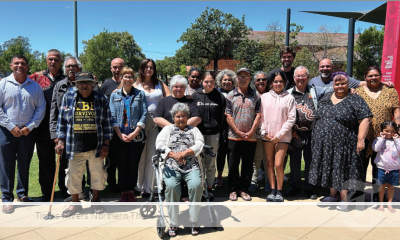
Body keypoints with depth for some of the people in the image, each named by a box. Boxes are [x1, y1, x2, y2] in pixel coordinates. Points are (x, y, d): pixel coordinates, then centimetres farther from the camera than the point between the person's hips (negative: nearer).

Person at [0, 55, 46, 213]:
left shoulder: (35, 86, 6)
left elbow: (41, 108, 3)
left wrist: (30, 127, -6)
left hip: (28, 132, 2)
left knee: (25, 164, 10)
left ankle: (22, 194, 25)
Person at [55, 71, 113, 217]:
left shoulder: (101, 99, 2)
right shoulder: (68, 97, 4)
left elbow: (107, 123, 2)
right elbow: (62, 120, 8)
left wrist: (106, 144, -2)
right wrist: (60, 141, 1)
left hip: (96, 147, 0)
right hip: (75, 147, 1)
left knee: (97, 174, 8)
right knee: (74, 175, 8)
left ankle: (95, 200, 31)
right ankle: (75, 204, 28)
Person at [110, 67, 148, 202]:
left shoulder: (140, 94, 7)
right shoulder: (114, 95, 10)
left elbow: (144, 115, -1)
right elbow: (112, 116, 4)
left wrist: (135, 132, -10)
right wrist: (120, 134, -8)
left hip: (136, 136, -1)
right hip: (120, 137, 1)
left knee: (133, 165, 4)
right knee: (122, 165, 4)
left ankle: (131, 191, 18)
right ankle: (123, 192, 17)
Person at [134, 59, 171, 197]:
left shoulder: (160, 84, 13)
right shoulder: (136, 85, 7)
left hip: (156, 123, 2)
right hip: (141, 122, -1)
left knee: (152, 157, 5)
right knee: (141, 156, 6)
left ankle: (147, 187, 14)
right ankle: (139, 186, 19)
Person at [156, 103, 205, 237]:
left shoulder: (194, 130, 22)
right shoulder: (168, 129, 21)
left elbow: (200, 144, 4)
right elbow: (159, 144, 5)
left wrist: (185, 152, -11)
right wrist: (174, 155, -10)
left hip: (191, 165, 1)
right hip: (171, 165, 0)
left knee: (196, 185, -28)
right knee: (171, 186, -30)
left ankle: (193, 222, -12)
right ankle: (173, 223, -15)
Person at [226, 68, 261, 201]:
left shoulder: (256, 95, 7)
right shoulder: (231, 95, 4)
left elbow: (258, 115, 1)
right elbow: (228, 116, -1)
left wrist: (251, 132, -9)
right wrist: (238, 132, -8)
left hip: (251, 137, 1)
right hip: (234, 136, -1)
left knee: (248, 165, 8)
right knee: (233, 165, 5)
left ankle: (244, 189, 22)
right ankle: (233, 190, 19)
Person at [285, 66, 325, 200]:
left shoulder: (315, 91, 9)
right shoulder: (288, 93, 7)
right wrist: (291, 130, -4)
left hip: (312, 132, 0)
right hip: (295, 133, 0)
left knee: (310, 161, 7)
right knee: (294, 160, 8)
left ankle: (309, 189, 20)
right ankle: (295, 187, 23)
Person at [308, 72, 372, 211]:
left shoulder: (355, 100, -5)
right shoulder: (326, 97, 12)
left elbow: (365, 119, -11)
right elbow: (319, 116, 19)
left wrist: (360, 139, -17)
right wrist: (316, 136, 16)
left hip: (343, 145, -5)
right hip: (324, 144, 5)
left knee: (342, 170, 1)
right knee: (329, 169, 13)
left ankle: (344, 199, 15)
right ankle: (332, 195, 28)